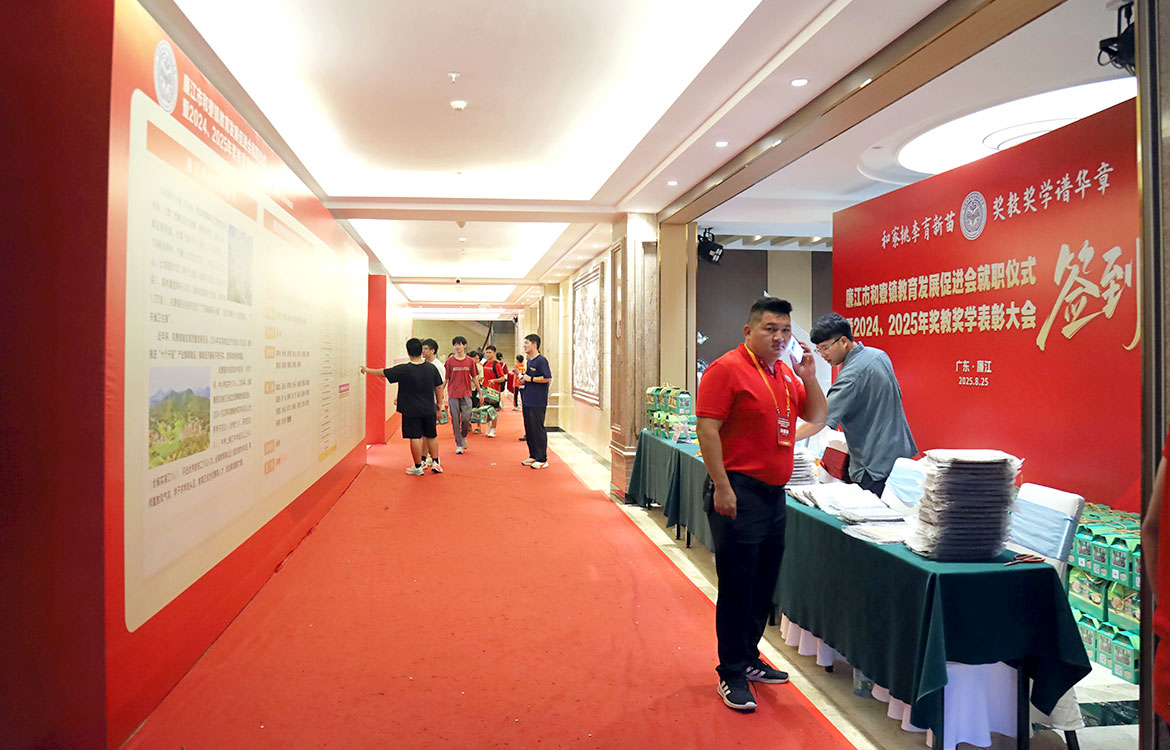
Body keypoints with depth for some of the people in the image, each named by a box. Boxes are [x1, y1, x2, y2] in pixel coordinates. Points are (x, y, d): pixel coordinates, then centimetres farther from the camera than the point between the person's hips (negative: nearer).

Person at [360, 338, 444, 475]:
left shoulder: (403, 370, -13)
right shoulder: (431, 368, -3)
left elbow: (383, 373, -2)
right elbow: (439, 388, 3)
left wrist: (368, 370, 15)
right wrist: (438, 407, 12)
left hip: (411, 411, -4)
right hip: (429, 410, 4)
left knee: (415, 437, 3)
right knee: (431, 436, 16)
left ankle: (418, 467, 10)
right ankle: (435, 463, 17)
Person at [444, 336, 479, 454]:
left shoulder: (470, 361, 5)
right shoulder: (450, 361, 1)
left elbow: (475, 378, 11)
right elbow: (445, 378, 5)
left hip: (466, 394, 0)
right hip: (453, 394, 0)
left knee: (466, 418, -5)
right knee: (455, 420, 1)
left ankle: (463, 437, 24)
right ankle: (459, 444, 13)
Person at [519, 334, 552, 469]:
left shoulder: (541, 360, -13)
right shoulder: (529, 360, 15)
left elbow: (548, 378, -20)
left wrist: (530, 379, -16)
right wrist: (523, 379, 7)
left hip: (538, 402, -9)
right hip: (527, 401, 9)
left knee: (538, 430, -5)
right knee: (529, 429, 13)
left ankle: (542, 459, 1)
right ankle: (533, 456, 23)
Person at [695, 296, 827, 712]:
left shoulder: (785, 373, 13)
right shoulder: (726, 369, -11)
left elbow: (817, 416, 18)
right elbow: (707, 429, -17)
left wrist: (809, 377, 2)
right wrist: (721, 487, -21)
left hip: (774, 491, 8)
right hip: (740, 493, -8)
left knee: (764, 584, 17)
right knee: (738, 587, -1)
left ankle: (748, 658, 32)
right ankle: (731, 674, 12)